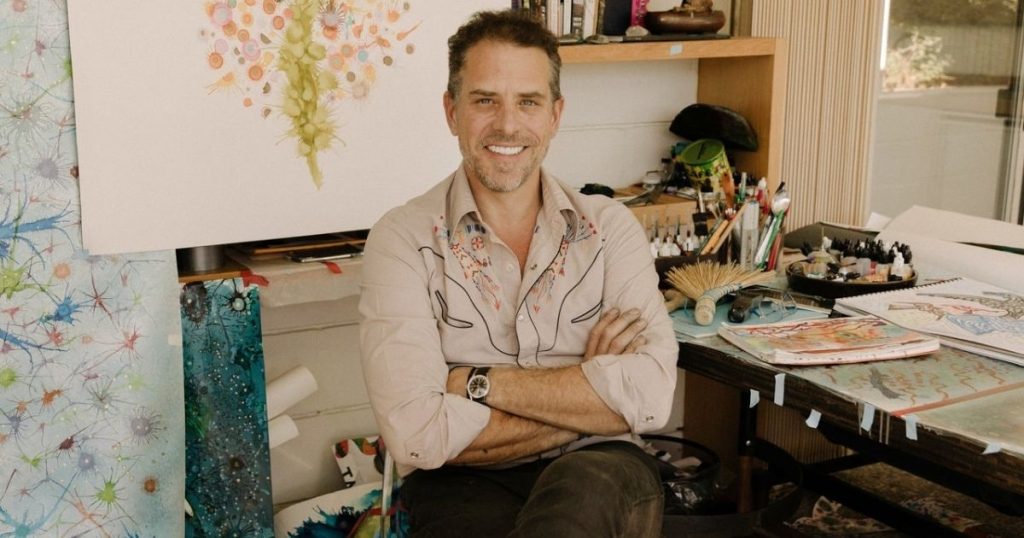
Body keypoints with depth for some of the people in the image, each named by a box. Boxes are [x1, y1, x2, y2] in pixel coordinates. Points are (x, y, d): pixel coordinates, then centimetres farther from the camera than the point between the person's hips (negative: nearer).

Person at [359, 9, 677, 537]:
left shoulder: (610, 226, 7)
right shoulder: (402, 239, 0)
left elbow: (651, 394, -8)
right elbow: (417, 434, -13)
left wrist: (476, 384, -10)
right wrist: (590, 394, -8)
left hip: (599, 478, 2)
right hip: (465, 485, -1)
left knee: (583, 489, -35)